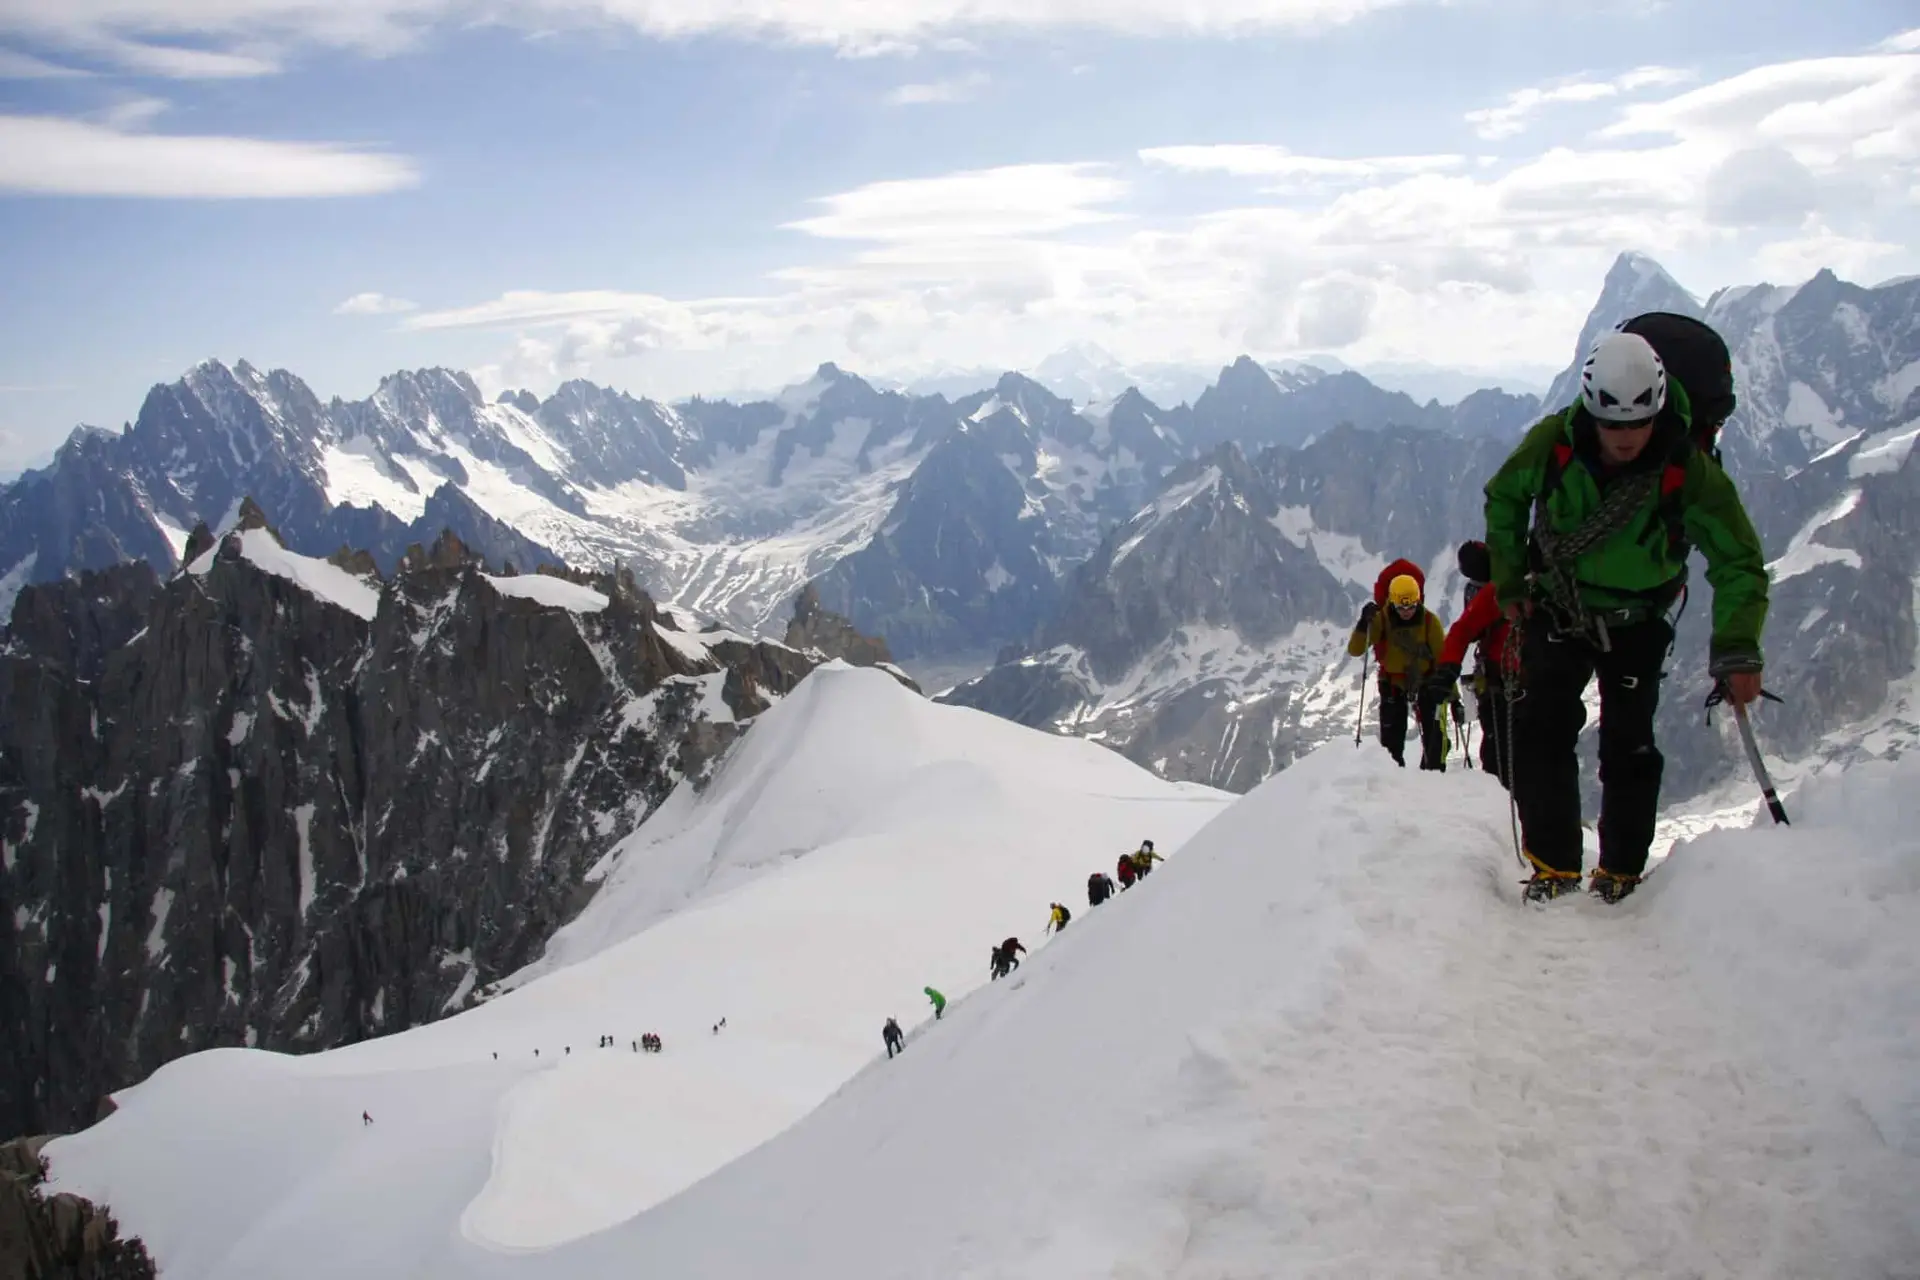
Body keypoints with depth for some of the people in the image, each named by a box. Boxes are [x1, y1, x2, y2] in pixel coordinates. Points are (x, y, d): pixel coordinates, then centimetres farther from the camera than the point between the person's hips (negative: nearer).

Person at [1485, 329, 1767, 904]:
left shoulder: (1689, 469, -24)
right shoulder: (1554, 441, -20)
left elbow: (1738, 561, -15)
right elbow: (1503, 499, 1)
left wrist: (1737, 650, -26)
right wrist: (1509, 585, -2)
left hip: (1636, 624, -1)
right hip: (1555, 611, 1)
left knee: (1628, 746, -1)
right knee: (1540, 730, -8)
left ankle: (1621, 872, 14)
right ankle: (1554, 866, 1)